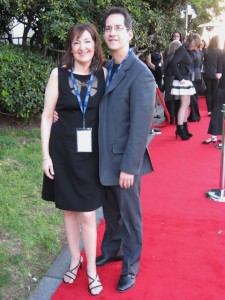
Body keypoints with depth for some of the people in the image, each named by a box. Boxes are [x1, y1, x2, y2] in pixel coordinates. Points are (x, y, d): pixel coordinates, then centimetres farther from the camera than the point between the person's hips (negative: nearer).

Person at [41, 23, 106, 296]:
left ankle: (91, 269, 24)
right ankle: (75, 259, 36)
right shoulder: (59, 74, -5)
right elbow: (47, 115, -2)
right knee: (69, 209, 15)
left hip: (91, 151, 0)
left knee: (87, 214, 4)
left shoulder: (103, 75, -2)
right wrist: (46, 155, -5)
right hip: (64, 150, 0)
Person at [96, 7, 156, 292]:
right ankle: (112, 250, 45)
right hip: (105, 157, 7)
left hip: (124, 161, -7)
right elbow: (103, 113, 10)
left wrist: (128, 167, -20)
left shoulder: (140, 73, -18)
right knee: (110, 212, 23)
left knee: (129, 216, 11)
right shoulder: (108, 69, 8)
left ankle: (130, 266, 31)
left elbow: (141, 126, -21)